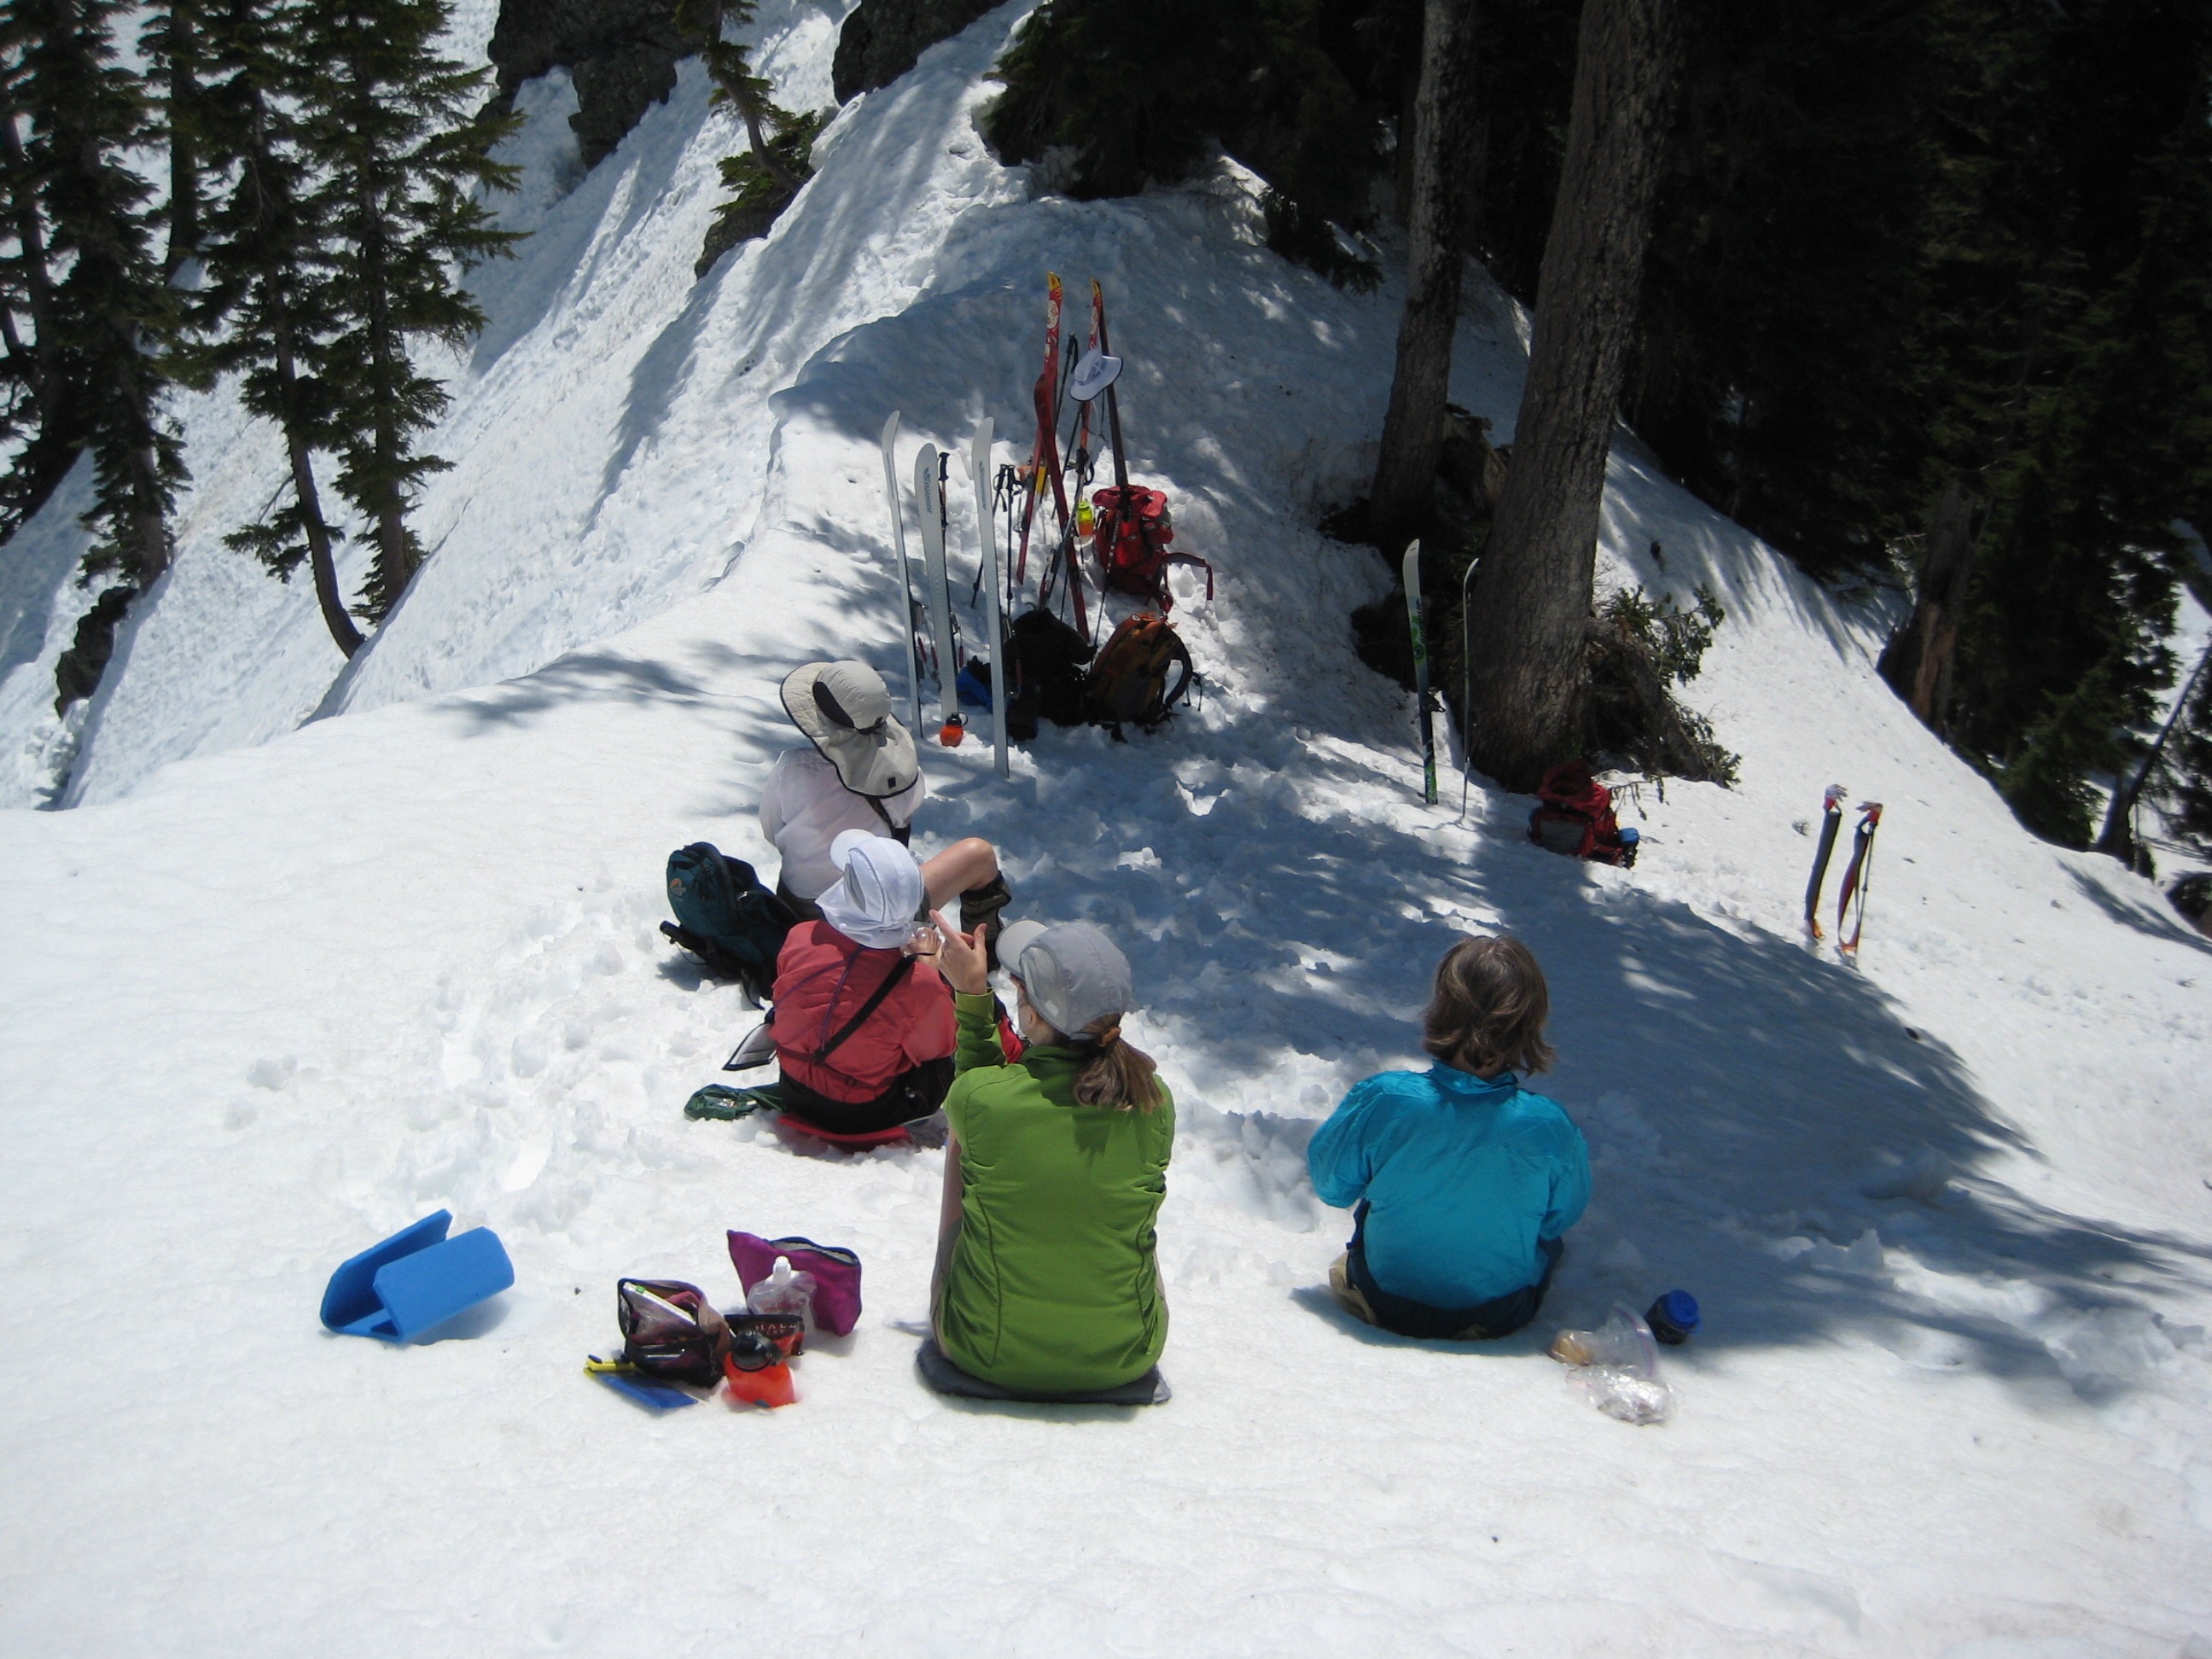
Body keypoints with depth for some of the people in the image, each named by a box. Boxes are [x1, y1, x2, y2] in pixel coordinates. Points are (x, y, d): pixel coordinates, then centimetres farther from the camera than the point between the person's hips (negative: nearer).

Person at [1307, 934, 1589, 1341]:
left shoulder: (1382, 1100, -29)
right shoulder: (1550, 1129, -28)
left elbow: (1330, 1184, -10)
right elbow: (1563, 1215, -6)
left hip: (1388, 1305, 1)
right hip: (1500, 1317, -1)